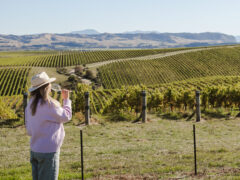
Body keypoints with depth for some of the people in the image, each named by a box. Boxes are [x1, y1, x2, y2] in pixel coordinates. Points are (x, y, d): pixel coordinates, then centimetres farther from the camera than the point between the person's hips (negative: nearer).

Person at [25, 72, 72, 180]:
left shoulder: (31, 104, 5)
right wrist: (66, 100, 6)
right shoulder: (48, 104, -19)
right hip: (48, 151, -8)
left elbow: (29, 130, 11)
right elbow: (66, 116, -6)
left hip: (34, 149, 8)